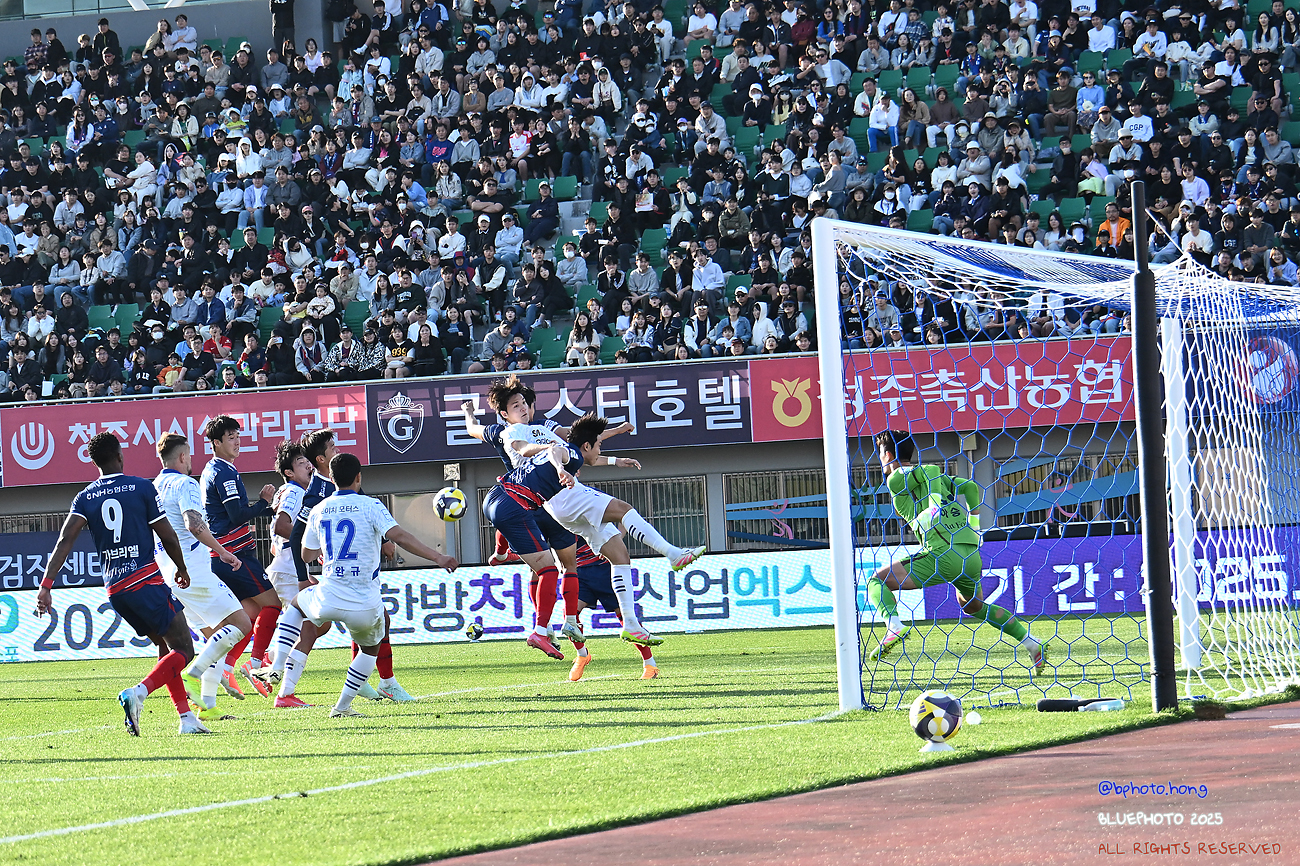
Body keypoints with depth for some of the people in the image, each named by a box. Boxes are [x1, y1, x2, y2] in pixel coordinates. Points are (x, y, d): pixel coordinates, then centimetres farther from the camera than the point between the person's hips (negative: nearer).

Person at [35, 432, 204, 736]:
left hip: (114, 588, 6)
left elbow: (65, 540, -6)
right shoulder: (141, 487, -2)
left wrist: (46, 584, -10)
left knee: (165, 646, 20)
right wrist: (182, 569, 17)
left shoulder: (85, 498, 8)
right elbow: (168, 537, -1)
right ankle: (138, 693, -25)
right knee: (183, 650, -2)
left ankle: (186, 717, 12)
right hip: (146, 581, -6)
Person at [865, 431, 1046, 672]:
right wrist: (973, 528, 18)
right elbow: (971, 487, 15)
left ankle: (895, 627, -25)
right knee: (974, 606, 33)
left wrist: (935, 504, -13)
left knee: (876, 581, 1)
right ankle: (1033, 645, 25)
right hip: (972, 555, 7)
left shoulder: (896, 478, 5)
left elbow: (932, 470, -11)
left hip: (942, 554, -7)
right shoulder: (937, 477, 26)